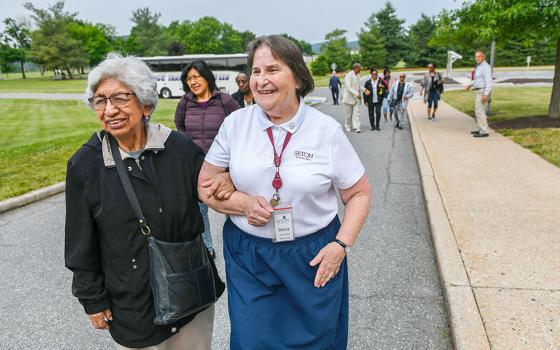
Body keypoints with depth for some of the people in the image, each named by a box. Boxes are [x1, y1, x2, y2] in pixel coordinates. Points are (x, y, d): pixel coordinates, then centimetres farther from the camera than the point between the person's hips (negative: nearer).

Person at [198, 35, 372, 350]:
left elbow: (360, 193, 0)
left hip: (313, 258, 0)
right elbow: (206, 186, 2)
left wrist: (342, 244, -12)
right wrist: (242, 203, -16)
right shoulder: (236, 123, -5)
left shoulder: (327, 129, -9)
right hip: (248, 257, 1)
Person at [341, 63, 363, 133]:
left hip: (356, 98, 6)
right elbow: (348, 87, -24)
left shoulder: (358, 75, 10)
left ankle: (357, 127, -7)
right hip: (349, 97, -6)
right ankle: (348, 126, 23)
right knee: (349, 113, 5)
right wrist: (356, 94, -32)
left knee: (356, 112, -4)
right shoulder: (349, 75, -15)